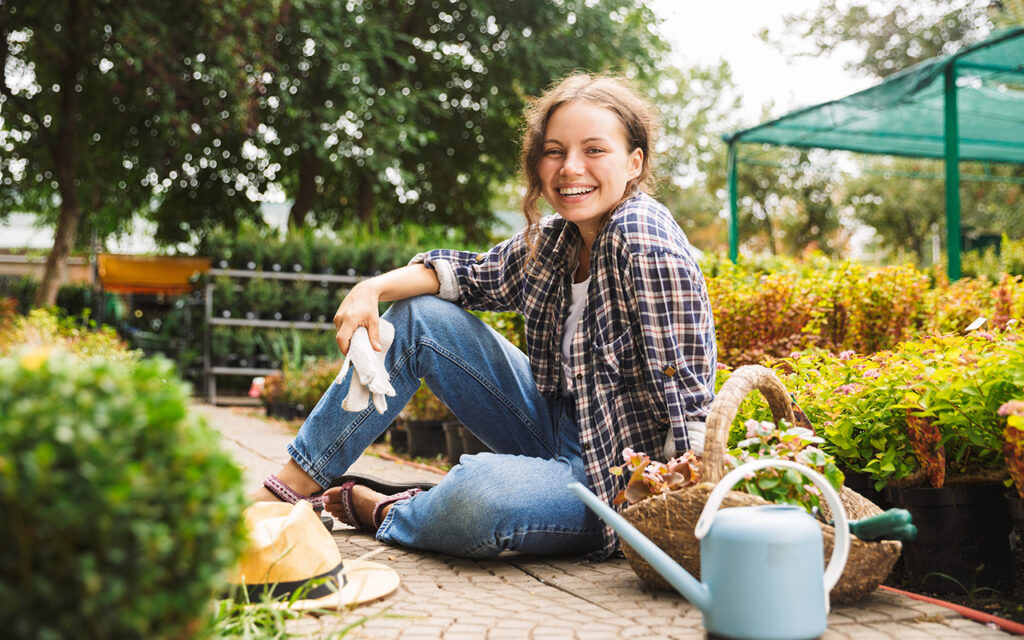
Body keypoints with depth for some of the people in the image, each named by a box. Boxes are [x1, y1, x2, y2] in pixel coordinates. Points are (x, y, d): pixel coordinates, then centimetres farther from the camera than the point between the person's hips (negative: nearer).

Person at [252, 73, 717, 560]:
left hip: (621, 472, -8)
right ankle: (292, 486, 11)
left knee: (481, 491, -38)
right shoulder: (554, 237, 1)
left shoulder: (642, 237, -22)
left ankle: (383, 512, -1)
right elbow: (476, 275, 13)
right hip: (559, 426, 8)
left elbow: (685, 395, -24)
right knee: (419, 318, 5)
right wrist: (373, 289, -2)